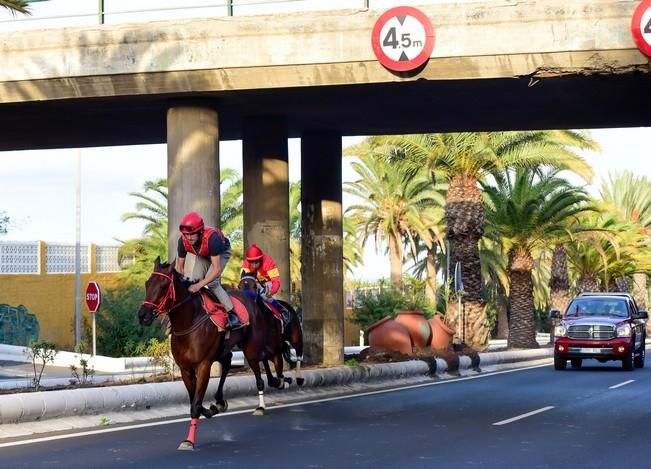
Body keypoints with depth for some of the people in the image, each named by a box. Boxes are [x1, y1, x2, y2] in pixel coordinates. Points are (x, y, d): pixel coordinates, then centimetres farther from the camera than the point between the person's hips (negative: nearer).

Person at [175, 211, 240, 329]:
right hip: (202, 256, 5)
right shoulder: (183, 241, -30)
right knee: (194, 281, -10)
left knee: (211, 282, -23)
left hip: (221, 252, -5)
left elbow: (217, 270, -45)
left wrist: (199, 285, -53)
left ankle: (233, 315, -19)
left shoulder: (211, 238, -45)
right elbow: (180, 267, -16)